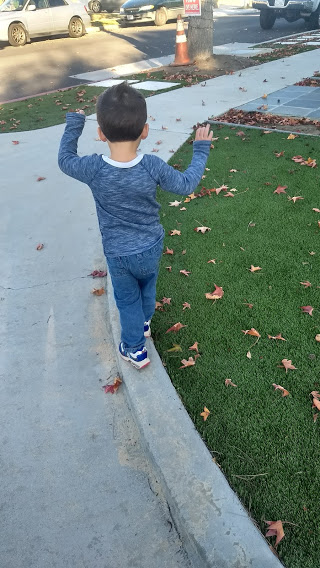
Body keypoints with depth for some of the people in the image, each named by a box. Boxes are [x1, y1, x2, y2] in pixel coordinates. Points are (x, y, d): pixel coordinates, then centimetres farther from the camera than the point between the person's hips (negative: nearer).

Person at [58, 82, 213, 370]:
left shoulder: (93, 169, -24)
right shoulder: (153, 166, -22)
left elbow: (65, 159, -3)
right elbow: (186, 184, -6)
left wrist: (73, 127, 10)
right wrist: (200, 151, 7)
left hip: (118, 254, -2)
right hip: (151, 247, 2)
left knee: (128, 300, 20)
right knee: (147, 287, 30)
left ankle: (135, 349, 34)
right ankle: (143, 323, 55)